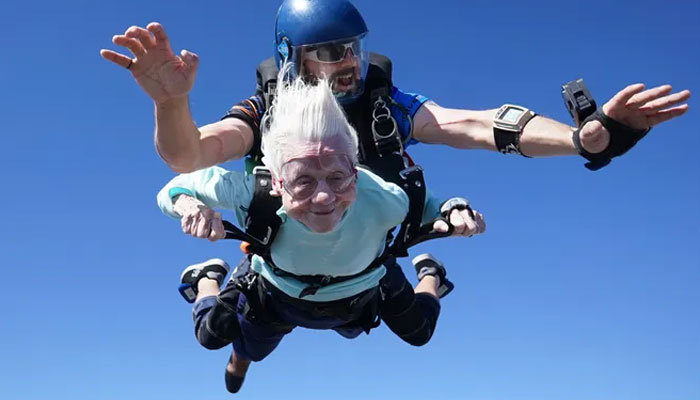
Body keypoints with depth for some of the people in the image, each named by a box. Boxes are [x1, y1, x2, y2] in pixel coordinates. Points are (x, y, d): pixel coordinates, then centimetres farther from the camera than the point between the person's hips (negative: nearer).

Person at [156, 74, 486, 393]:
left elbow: (427, 205, -23)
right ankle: (207, 278, 58)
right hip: (275, 297, 0)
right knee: (212, 337, 24)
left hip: (361, 297, 1)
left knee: (419, 334, 27)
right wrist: (190, 204, -53)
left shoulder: (382, 199, -45)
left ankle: (429, 275, 61)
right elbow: (177, 187, -29)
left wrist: (455, 213, -46)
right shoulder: (253, 193, -45)